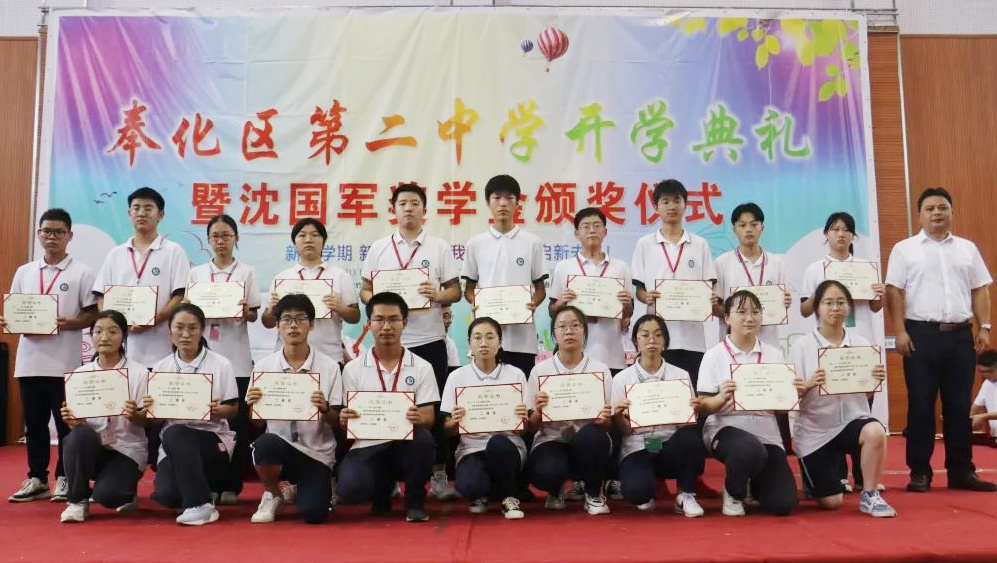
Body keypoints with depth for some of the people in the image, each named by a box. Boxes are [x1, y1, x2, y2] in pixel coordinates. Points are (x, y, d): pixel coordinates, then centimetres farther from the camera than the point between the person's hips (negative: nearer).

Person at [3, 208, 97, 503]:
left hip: (65, 360, -4)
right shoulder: (24, 272, 13)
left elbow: (93, 314, -2)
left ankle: (65, 479, 12)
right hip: (29, 359, 4)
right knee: (34, 422, 10)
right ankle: (37, 479, 19)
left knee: (66, 422, 2)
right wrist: (9, 322, -6)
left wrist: (68, 324, -19)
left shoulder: (81, 272, 1)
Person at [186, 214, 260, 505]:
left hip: (236, 357, -1)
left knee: (237, 421, -1)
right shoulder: (196, 273, 10)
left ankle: (231, 485, 8)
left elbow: (254, 315, 3)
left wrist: (244, 312, -19)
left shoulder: (246, 272, 5)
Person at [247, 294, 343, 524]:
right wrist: (252, 404, -17)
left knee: (313, 513, -21)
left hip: (317, 452, -1)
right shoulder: (264, 366, 0)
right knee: (264, 443, -34)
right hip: (279, 446, 1)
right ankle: (272, 496, -2)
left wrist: (325, 409, -23)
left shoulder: (329, 367, -5)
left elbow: (337, 423, -2)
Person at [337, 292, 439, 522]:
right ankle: (382, 489, 11)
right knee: (350, 490, -30)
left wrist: (419, 418, -27)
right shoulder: (353, 369, 5)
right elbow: (347, 419, 6)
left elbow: (429, 418, -3)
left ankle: (415, 501, -6)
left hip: (406, 443, 0)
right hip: (368, 446, 0)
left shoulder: (422, 368, 3)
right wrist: (344, 420, -19)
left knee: (422, 436, -35)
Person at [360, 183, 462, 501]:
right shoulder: (379, 248, 9)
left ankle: (439, 475, 13)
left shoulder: (440, 247, 4)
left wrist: (437, 295, -18)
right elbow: (365, 291, 10)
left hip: (429, 339, -1)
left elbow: (455, 291, 3)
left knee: (434, 408, 3)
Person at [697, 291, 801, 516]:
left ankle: (754, 483, 29)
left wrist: (794, 393, -12)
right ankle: (733, 492, -3)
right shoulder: (714, 355, -2)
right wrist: (721, 398, -26)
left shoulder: (774, 355, 8)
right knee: (751, 450, -39)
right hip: (726, 428, -4)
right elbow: (704, 405, -5)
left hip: (766, 431, 4)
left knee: (783, 504, -8)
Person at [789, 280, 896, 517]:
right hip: (815, 428, -1)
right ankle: (824, 472, 36)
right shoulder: (802, 346, -8)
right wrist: (809, 384, -29)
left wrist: (877, 380, -16)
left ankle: (869, 495, -12)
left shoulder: (861, 344, 1)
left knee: (875, 432, -35)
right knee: (831, 502, -1)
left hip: (853, 418, 2)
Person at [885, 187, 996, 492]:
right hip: (922, 334, -3)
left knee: (959, 406, 8)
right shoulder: (905, 249, 3)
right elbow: (894, 292, -2)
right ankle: (920, 472, 7)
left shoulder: (967, 248, 14)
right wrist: (900, 331, -10)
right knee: (921, 405, 0)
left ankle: (961, 471, 17)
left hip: (960, 334, 3)